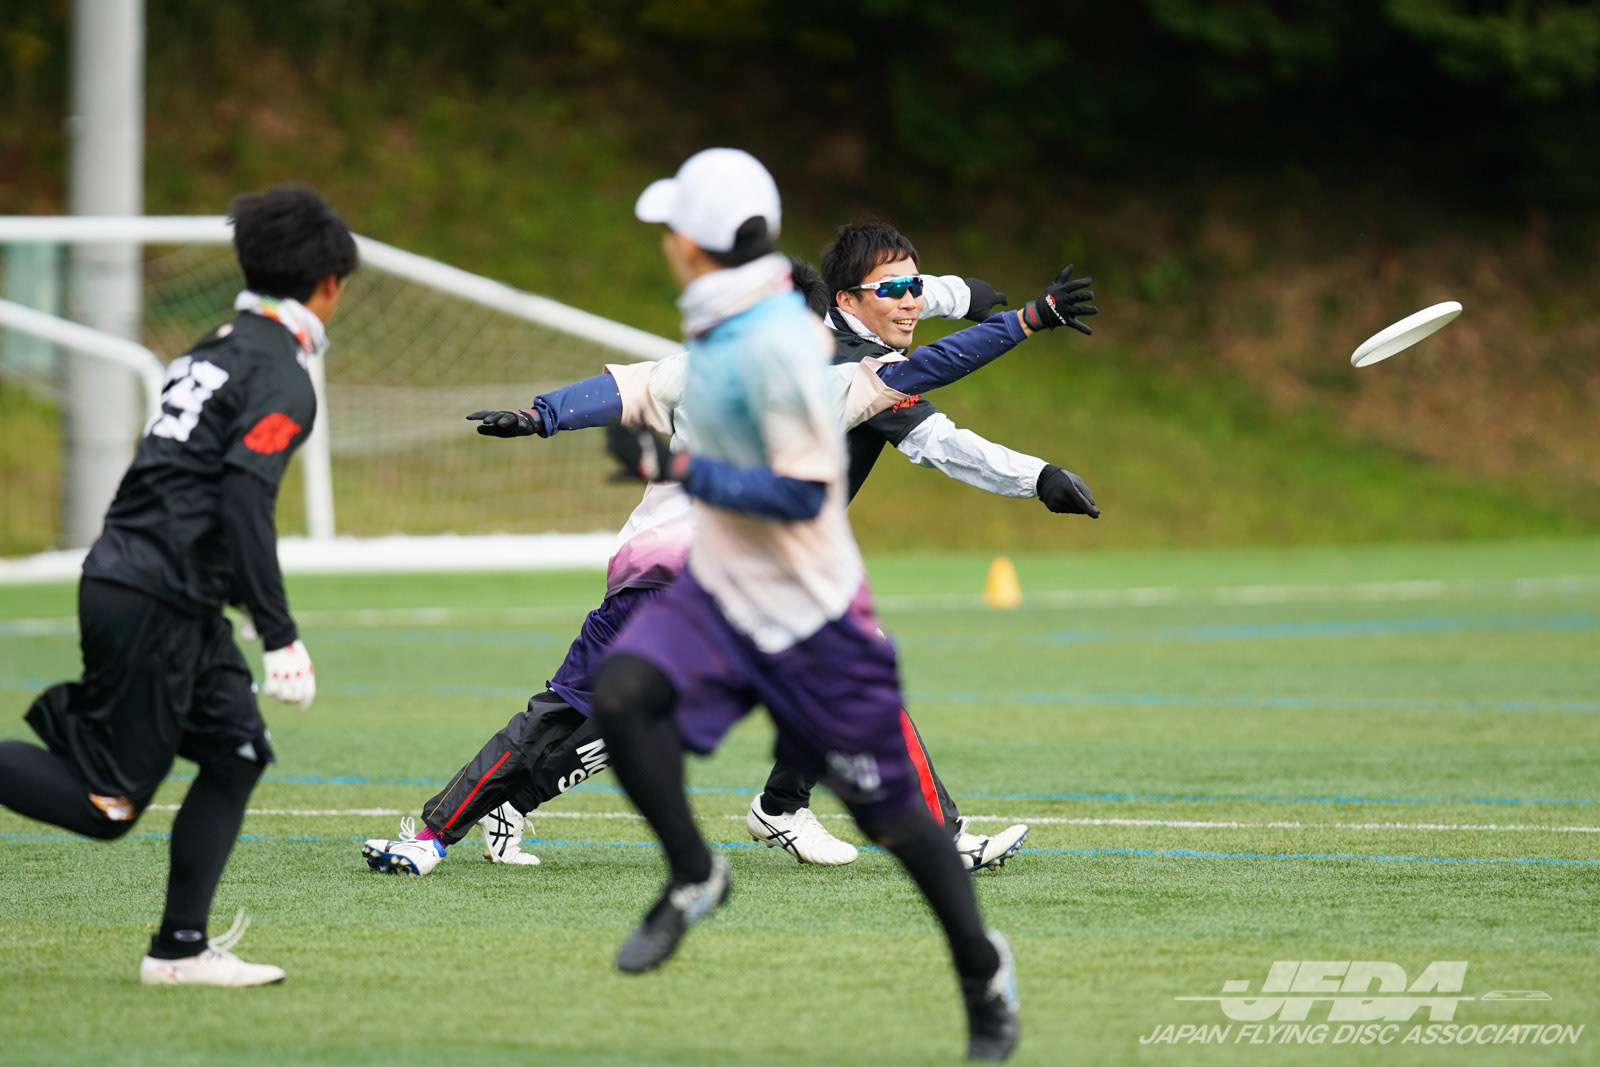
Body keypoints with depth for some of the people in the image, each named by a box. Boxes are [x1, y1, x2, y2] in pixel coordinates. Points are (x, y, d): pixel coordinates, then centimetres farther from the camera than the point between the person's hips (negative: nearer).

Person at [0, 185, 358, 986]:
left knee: (236, 752, 11)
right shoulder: (281, 378, -11)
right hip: (154, 607, -10)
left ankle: (181, 949, 10)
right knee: (107, 806, -6)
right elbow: (244, 502, -21)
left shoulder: (216, 348, 16)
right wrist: (280, 638, -20)